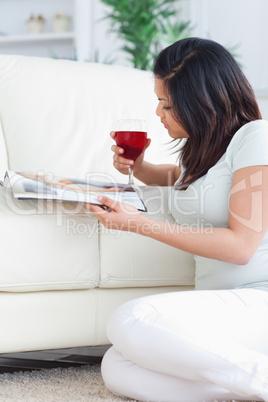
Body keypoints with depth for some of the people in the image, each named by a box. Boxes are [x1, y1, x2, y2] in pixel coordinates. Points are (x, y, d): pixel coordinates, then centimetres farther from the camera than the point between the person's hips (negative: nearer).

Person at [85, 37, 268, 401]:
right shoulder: (201, 147, 20)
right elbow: (178, 175, 47)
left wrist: (141, 224, -11)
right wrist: (138, 168, 23)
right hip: (220, 306, 9)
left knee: (129, 322, -29)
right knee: (116, 371, -15)